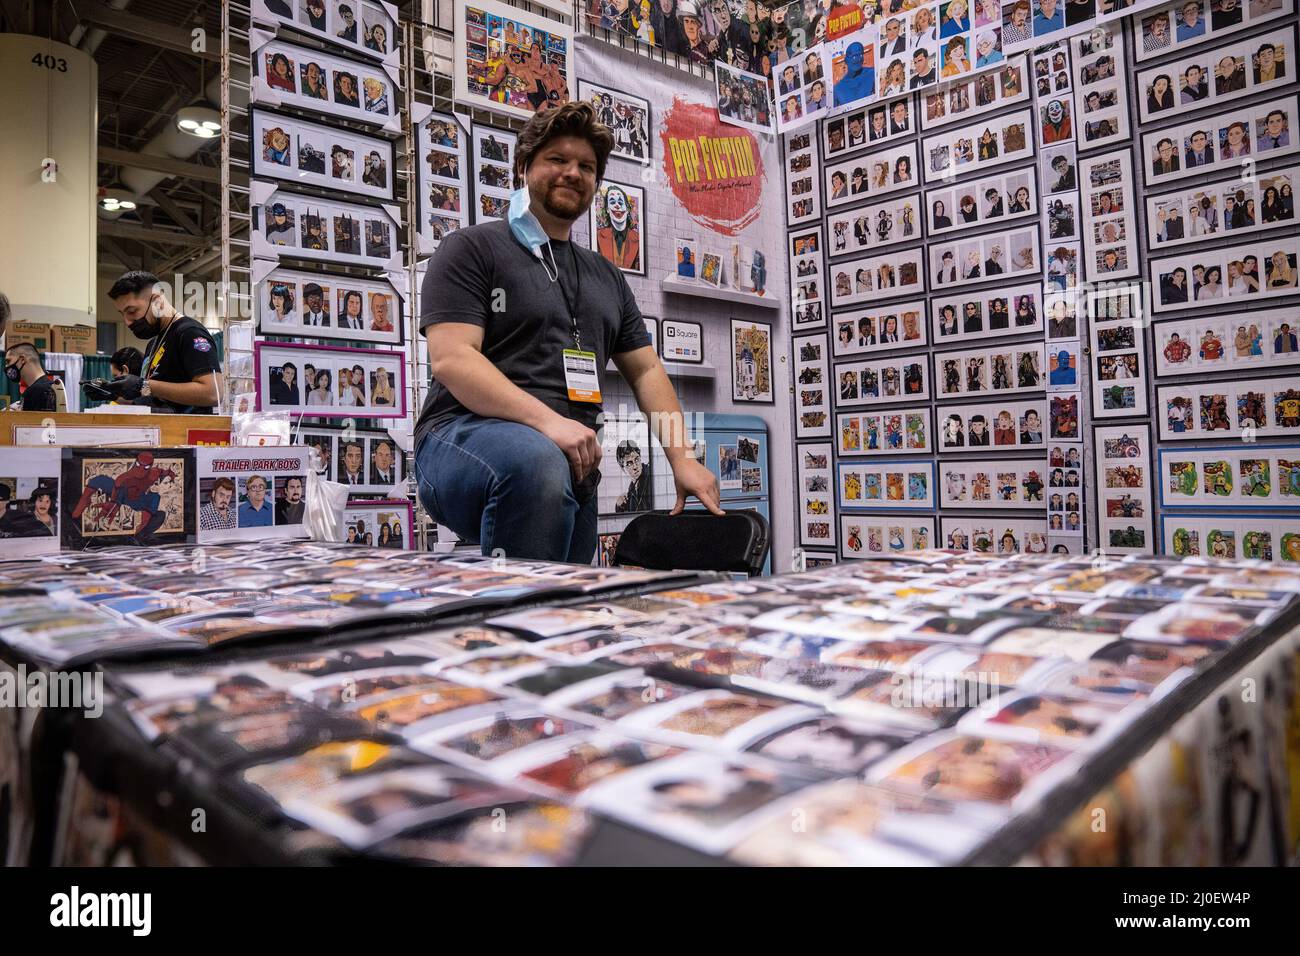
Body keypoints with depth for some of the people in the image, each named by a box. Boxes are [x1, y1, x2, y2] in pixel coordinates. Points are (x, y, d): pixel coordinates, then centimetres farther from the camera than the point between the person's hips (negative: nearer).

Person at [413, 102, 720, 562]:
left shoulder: (605, 276, 23)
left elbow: (646, 370, 22)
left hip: (572, 469, 7)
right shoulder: (473, 248, 3)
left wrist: (682, 459, 9)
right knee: (536, 461, -38)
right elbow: (450, 357, -11)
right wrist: (547, 420, -24)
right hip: (466, 437, -6)